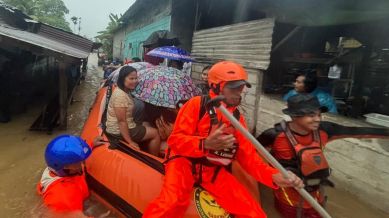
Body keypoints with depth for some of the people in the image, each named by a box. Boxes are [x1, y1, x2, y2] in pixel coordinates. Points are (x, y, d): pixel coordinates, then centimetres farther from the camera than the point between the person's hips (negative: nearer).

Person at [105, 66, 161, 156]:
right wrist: (130, 142, -23)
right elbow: (121, 121, -25)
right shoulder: (120, 95, -24)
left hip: (126, 126, 10)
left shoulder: (125, 92, 7)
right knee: (155, 133, -2)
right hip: (119, 131, -10)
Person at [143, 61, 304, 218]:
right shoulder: (197, 104, -8)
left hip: (215, 170, 5)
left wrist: (274, 176, -15)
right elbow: (175, 139, -14)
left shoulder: (238, 118, 6)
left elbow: (248, 156, 3)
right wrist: (205, 144, -33)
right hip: (185, 161, -4)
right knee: (171, 204, -33)